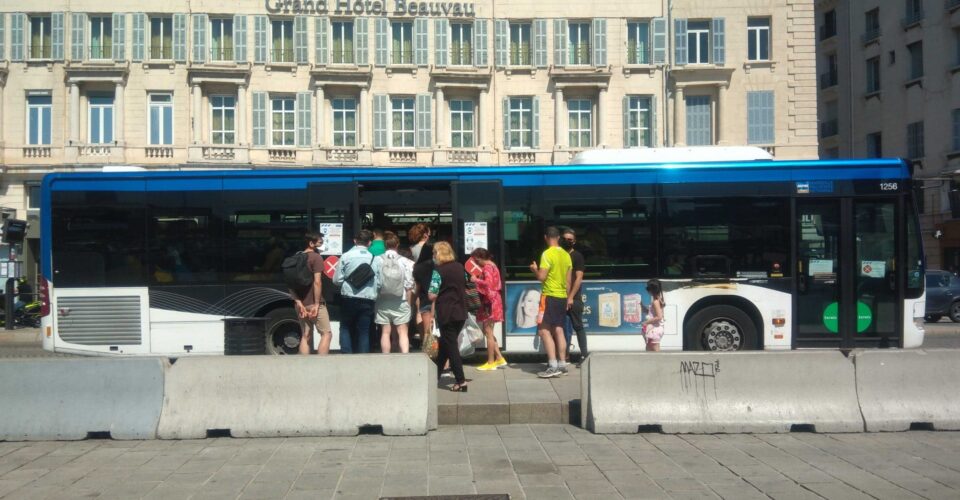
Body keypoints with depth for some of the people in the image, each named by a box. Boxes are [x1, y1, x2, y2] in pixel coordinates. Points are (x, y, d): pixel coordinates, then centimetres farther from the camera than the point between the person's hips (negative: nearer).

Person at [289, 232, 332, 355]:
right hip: (313, 304, -7)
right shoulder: (316, 257, -9)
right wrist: (317, 304, -17)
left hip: (301, 304, 7)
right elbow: (317, 282, -19)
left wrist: (298, 302, -1)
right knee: (326, 334, -1)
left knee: (305, 336, 11)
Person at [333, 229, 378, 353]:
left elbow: (337, 279, -3)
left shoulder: (346, 256, -4)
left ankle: (346, 356, 3)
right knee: (364, 331, 7)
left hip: (349, 299, -1)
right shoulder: (374, 258, 0)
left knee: (345, 328, 15)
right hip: (367, 300, 1)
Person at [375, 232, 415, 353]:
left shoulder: (377, 261, -5)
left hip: (383, 302, 1)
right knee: (402, 332, 4)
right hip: (400, 302, -1)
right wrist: (408, 302, 6)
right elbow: (408, 285, -4)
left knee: (385, 332, 8)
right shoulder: (405, 261, -5)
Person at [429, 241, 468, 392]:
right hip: (461, 312, 7)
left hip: (446, 313, -7)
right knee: (444, 344, 19)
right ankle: (436, 375, 31)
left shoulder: (439, 271, -14)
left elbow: (432, 295, -17)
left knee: (451, 346, -1)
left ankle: (461, 382, -5)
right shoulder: (460, 268, 6)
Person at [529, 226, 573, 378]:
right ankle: (562, 365, 14)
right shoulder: (566, 255, 9)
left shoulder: (547, 254, -14)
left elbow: (541, 277, -17)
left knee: (544, 331, -6)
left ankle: (553, 366, -13)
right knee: (559, 330, 12)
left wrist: (534, 269, 3)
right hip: (562, 297, 7)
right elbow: (568, 281, 12)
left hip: (549, 296, -7)